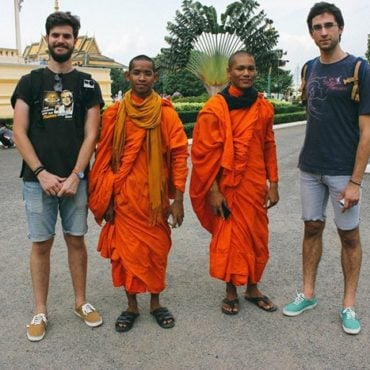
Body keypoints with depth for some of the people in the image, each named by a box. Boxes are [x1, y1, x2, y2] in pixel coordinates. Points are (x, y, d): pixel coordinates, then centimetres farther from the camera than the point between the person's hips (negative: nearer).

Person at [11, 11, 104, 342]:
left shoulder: (87, 84, 7)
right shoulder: (30, 82, 6)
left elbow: (90, 135, 0)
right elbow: (19, 133, 0)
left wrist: (75, 176, -10)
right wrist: (42, 174, -10)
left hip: (75, 178, 0)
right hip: (38, 178, 0)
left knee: (76, 240, 8)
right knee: (41, 243, 6)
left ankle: (81, 302, 24)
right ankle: (40, 311, 19)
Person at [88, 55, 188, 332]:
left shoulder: (166, 113, -4)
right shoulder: (114, 113, -1)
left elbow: (179, 155, -4)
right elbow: (104, 156, 2)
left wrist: (178, 198, -7)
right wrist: (105, 198, 0)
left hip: (156, 195, 0)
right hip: (124, 196, 1)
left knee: (157, 248, 11)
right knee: (127, 249, 8)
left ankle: (156, 302, 29)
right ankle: (132, 304, 26)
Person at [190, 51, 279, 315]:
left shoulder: (264, 107, 4)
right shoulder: (214, 108, -9)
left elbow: (269, 147, 9)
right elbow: (204, 154, -10)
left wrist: (273, 183, 7)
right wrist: (213, 191, -12)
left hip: (255, 185, 4)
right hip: (227, 186, -4)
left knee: (257, 237, 12)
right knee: (228, 237, 7)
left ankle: (253, 288, 32)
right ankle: (231, 291, 25)